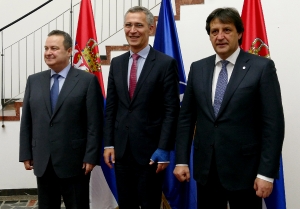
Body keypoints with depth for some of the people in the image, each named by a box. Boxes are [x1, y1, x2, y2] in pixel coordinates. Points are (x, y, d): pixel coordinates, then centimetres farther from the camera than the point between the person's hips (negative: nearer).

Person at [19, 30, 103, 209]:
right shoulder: (34, 81, 10)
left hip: (74, 161, -4)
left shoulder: (87, 80, -4)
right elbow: (27, 121, 10)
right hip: (42, 161, 4)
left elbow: (94, 123, -7)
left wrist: (91, 156, -11)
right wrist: (26, 154, 5)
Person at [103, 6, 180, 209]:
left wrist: (164, 148, -13)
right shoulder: (116, 63, 9)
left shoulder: (166, 63, -6)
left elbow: (171, 110, -9)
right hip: (121, 149, 5)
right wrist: (109, 143, 4)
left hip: (151, 149, -4)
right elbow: (111, 107, 10)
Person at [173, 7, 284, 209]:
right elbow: (186, 117, 9)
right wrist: (182, 160, 4)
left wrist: (266, 173, -12)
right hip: (206, 168, 4)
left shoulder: (262, 67, -5)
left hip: (244, 169, -3)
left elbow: (273, 123, -8)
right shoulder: (198, 68, 7)